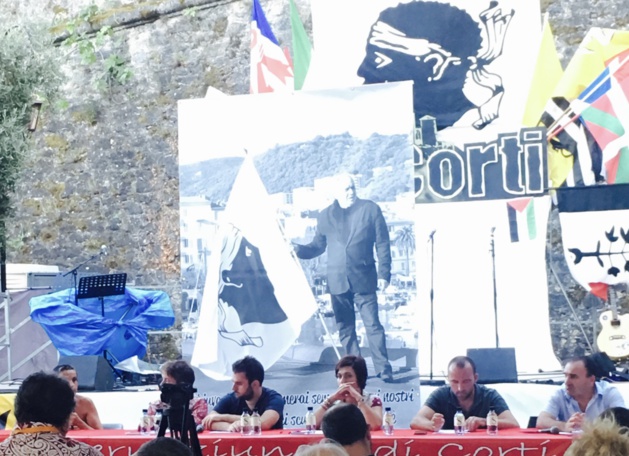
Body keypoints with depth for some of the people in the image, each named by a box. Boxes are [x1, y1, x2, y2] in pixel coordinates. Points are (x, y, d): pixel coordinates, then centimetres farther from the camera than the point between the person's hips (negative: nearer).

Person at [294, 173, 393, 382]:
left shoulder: (370, 209, 2)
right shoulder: (325, 216, 9)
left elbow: (383, 245, 1)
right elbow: (318, 246, 14)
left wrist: (384, 273, -6)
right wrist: (298, 250, -5)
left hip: (364, 279, -3)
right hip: (338, 281, 3)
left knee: (373, 325, -6)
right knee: (345, 329, 6)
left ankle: (384, 370, -2)